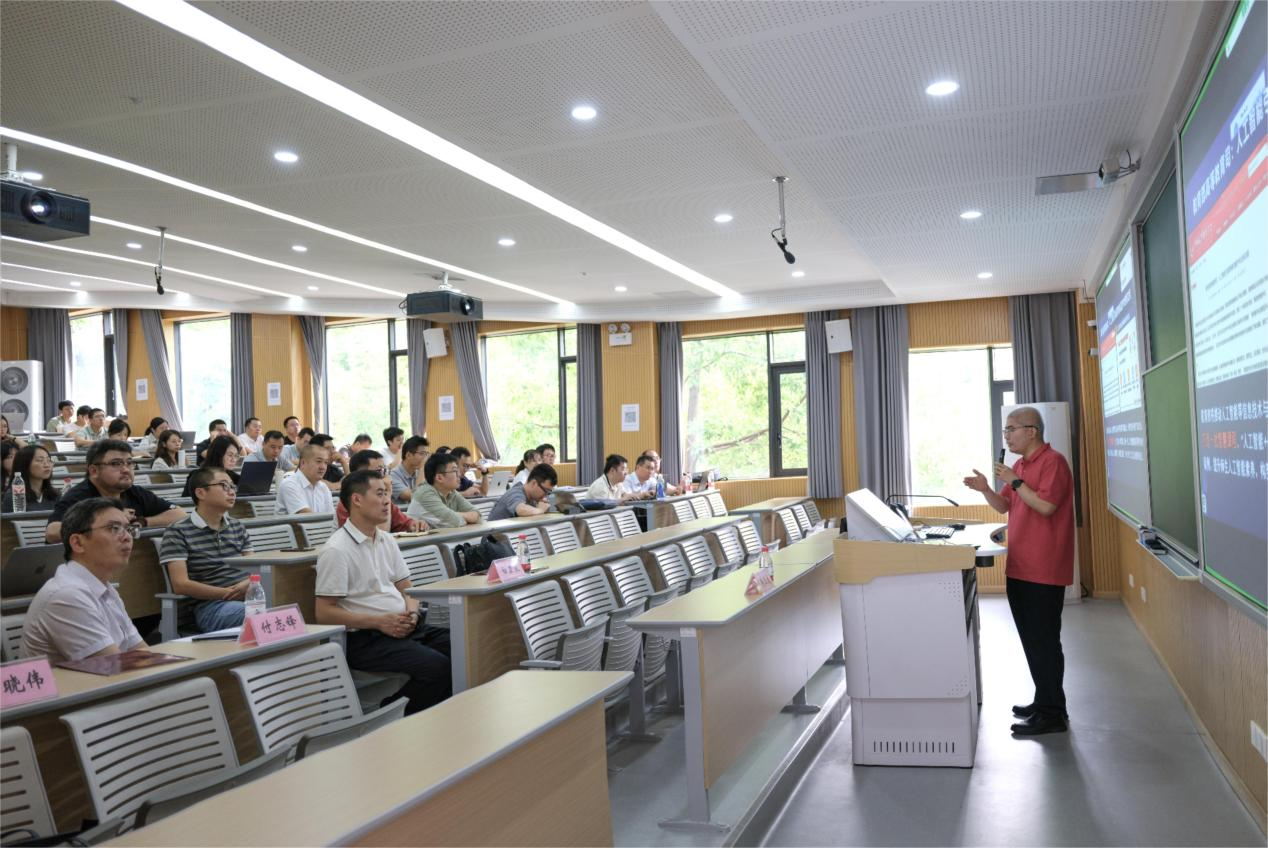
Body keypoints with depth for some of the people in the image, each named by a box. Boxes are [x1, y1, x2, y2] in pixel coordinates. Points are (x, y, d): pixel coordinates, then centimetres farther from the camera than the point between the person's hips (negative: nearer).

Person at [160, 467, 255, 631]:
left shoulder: (237, 527, 22)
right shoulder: (178, 533, 2)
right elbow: (180, 585, -6)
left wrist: (249, 583, -7)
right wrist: (228, 593, -13)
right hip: (211, 605, -6)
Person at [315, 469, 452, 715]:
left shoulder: (387, 540, 16)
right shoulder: (337, 551, -9)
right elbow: (324, 613, -12)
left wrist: (412, 613, -2)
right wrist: (379, 622, -17)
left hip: (405, 628, 8)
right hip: (365, 639, -8)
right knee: (437, 667, -28)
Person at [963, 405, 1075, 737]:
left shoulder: (1052, 461, -12)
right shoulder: (1020, 465, 15)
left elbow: (1046, 505, -22)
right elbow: (1004, 506, 20)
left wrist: (1015, 481, -18)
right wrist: (985, 489, 2)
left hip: (1044, 571, -9)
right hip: (1020, 569, 9)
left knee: (1044, 641, -4)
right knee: (1031, 639, 15)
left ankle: (1052, 714, 3)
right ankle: (1044, 701, 26)